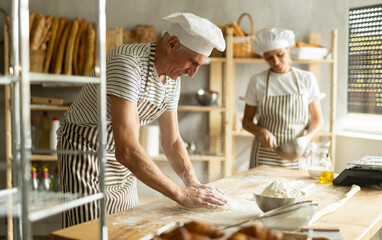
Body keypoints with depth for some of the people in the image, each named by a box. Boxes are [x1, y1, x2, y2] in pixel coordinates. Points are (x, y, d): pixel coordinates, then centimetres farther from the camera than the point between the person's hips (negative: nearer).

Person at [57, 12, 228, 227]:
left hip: (123, 166, 8)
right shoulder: (128, 64, -29)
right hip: (86, 152, -8)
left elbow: (172, 141, 9)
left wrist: (193, 184, -7)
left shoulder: (173, 79, -2)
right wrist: (181, 194, -32)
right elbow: (126, 150, -36)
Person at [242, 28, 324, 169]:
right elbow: (247, 121, 5)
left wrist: (308, 137, -14)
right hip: (265, 156, 0)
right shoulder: (257, 81, 1)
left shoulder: (307, 79, 2)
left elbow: (318, 119, 6)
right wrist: (261, 132, -15)